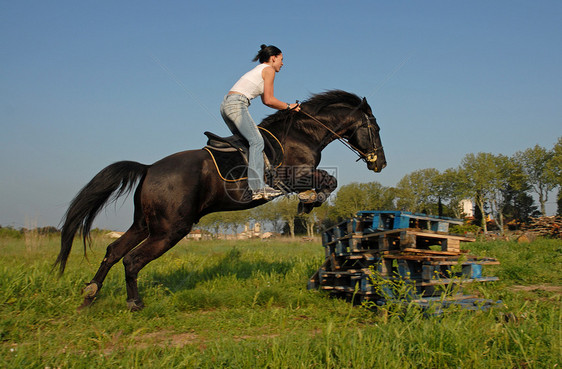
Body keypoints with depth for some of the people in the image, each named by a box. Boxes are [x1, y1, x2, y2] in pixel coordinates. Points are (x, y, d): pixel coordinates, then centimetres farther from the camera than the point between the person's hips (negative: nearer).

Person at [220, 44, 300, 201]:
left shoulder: (260, 70, 29)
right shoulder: (269, 69, 2)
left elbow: (265, 100, 29)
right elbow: (269, 100, -4)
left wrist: (288, 107, 26)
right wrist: (288, 106, 9)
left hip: (226, 105, 11)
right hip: (237, 104, -11)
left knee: (245, 139, 17)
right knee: (257, 141, -19)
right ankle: (258, 188, -30)